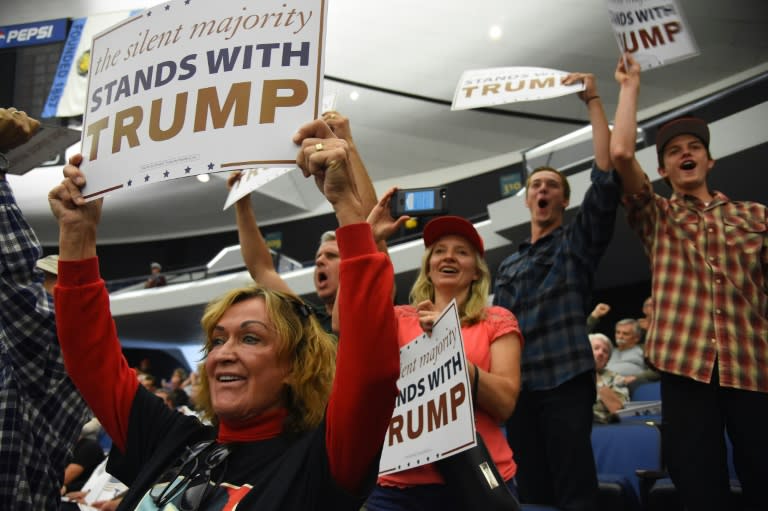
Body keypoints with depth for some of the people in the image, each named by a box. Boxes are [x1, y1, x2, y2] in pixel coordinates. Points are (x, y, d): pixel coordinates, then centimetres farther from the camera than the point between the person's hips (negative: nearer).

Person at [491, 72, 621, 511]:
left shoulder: (579, 241, 7)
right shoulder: (508, 266, 21)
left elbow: (607, 174, -7)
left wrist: (593, 100, -7)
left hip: (566, 379, -5)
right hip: (519, 385, 5)